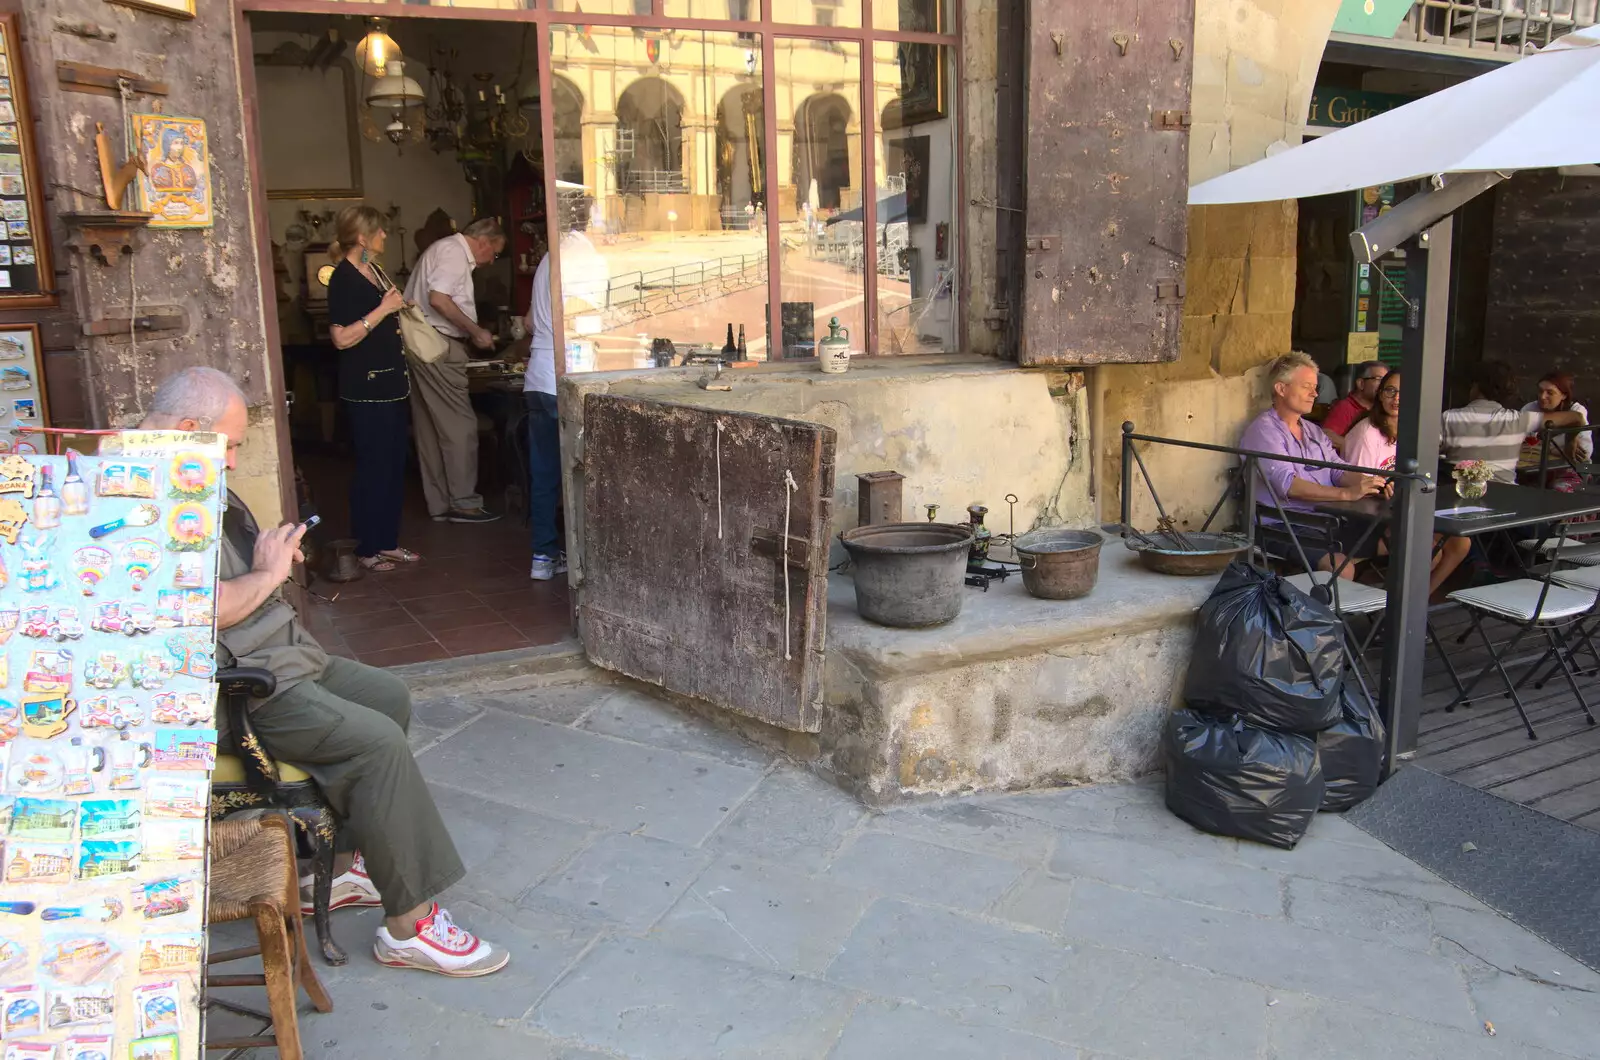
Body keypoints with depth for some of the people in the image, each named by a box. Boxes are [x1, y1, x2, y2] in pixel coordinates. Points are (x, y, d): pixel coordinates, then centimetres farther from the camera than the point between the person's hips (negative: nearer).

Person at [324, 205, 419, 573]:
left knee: (395, 465, 12)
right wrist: (384, 309, -21)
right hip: (365, 389, -9)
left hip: (390, 385, 9)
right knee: (373, 468, -3)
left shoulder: (374, 272, 14)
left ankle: (388, 541, 22)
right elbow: (342, 338, -22)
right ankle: (366, 548, 8)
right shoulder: (343, 279, -13)